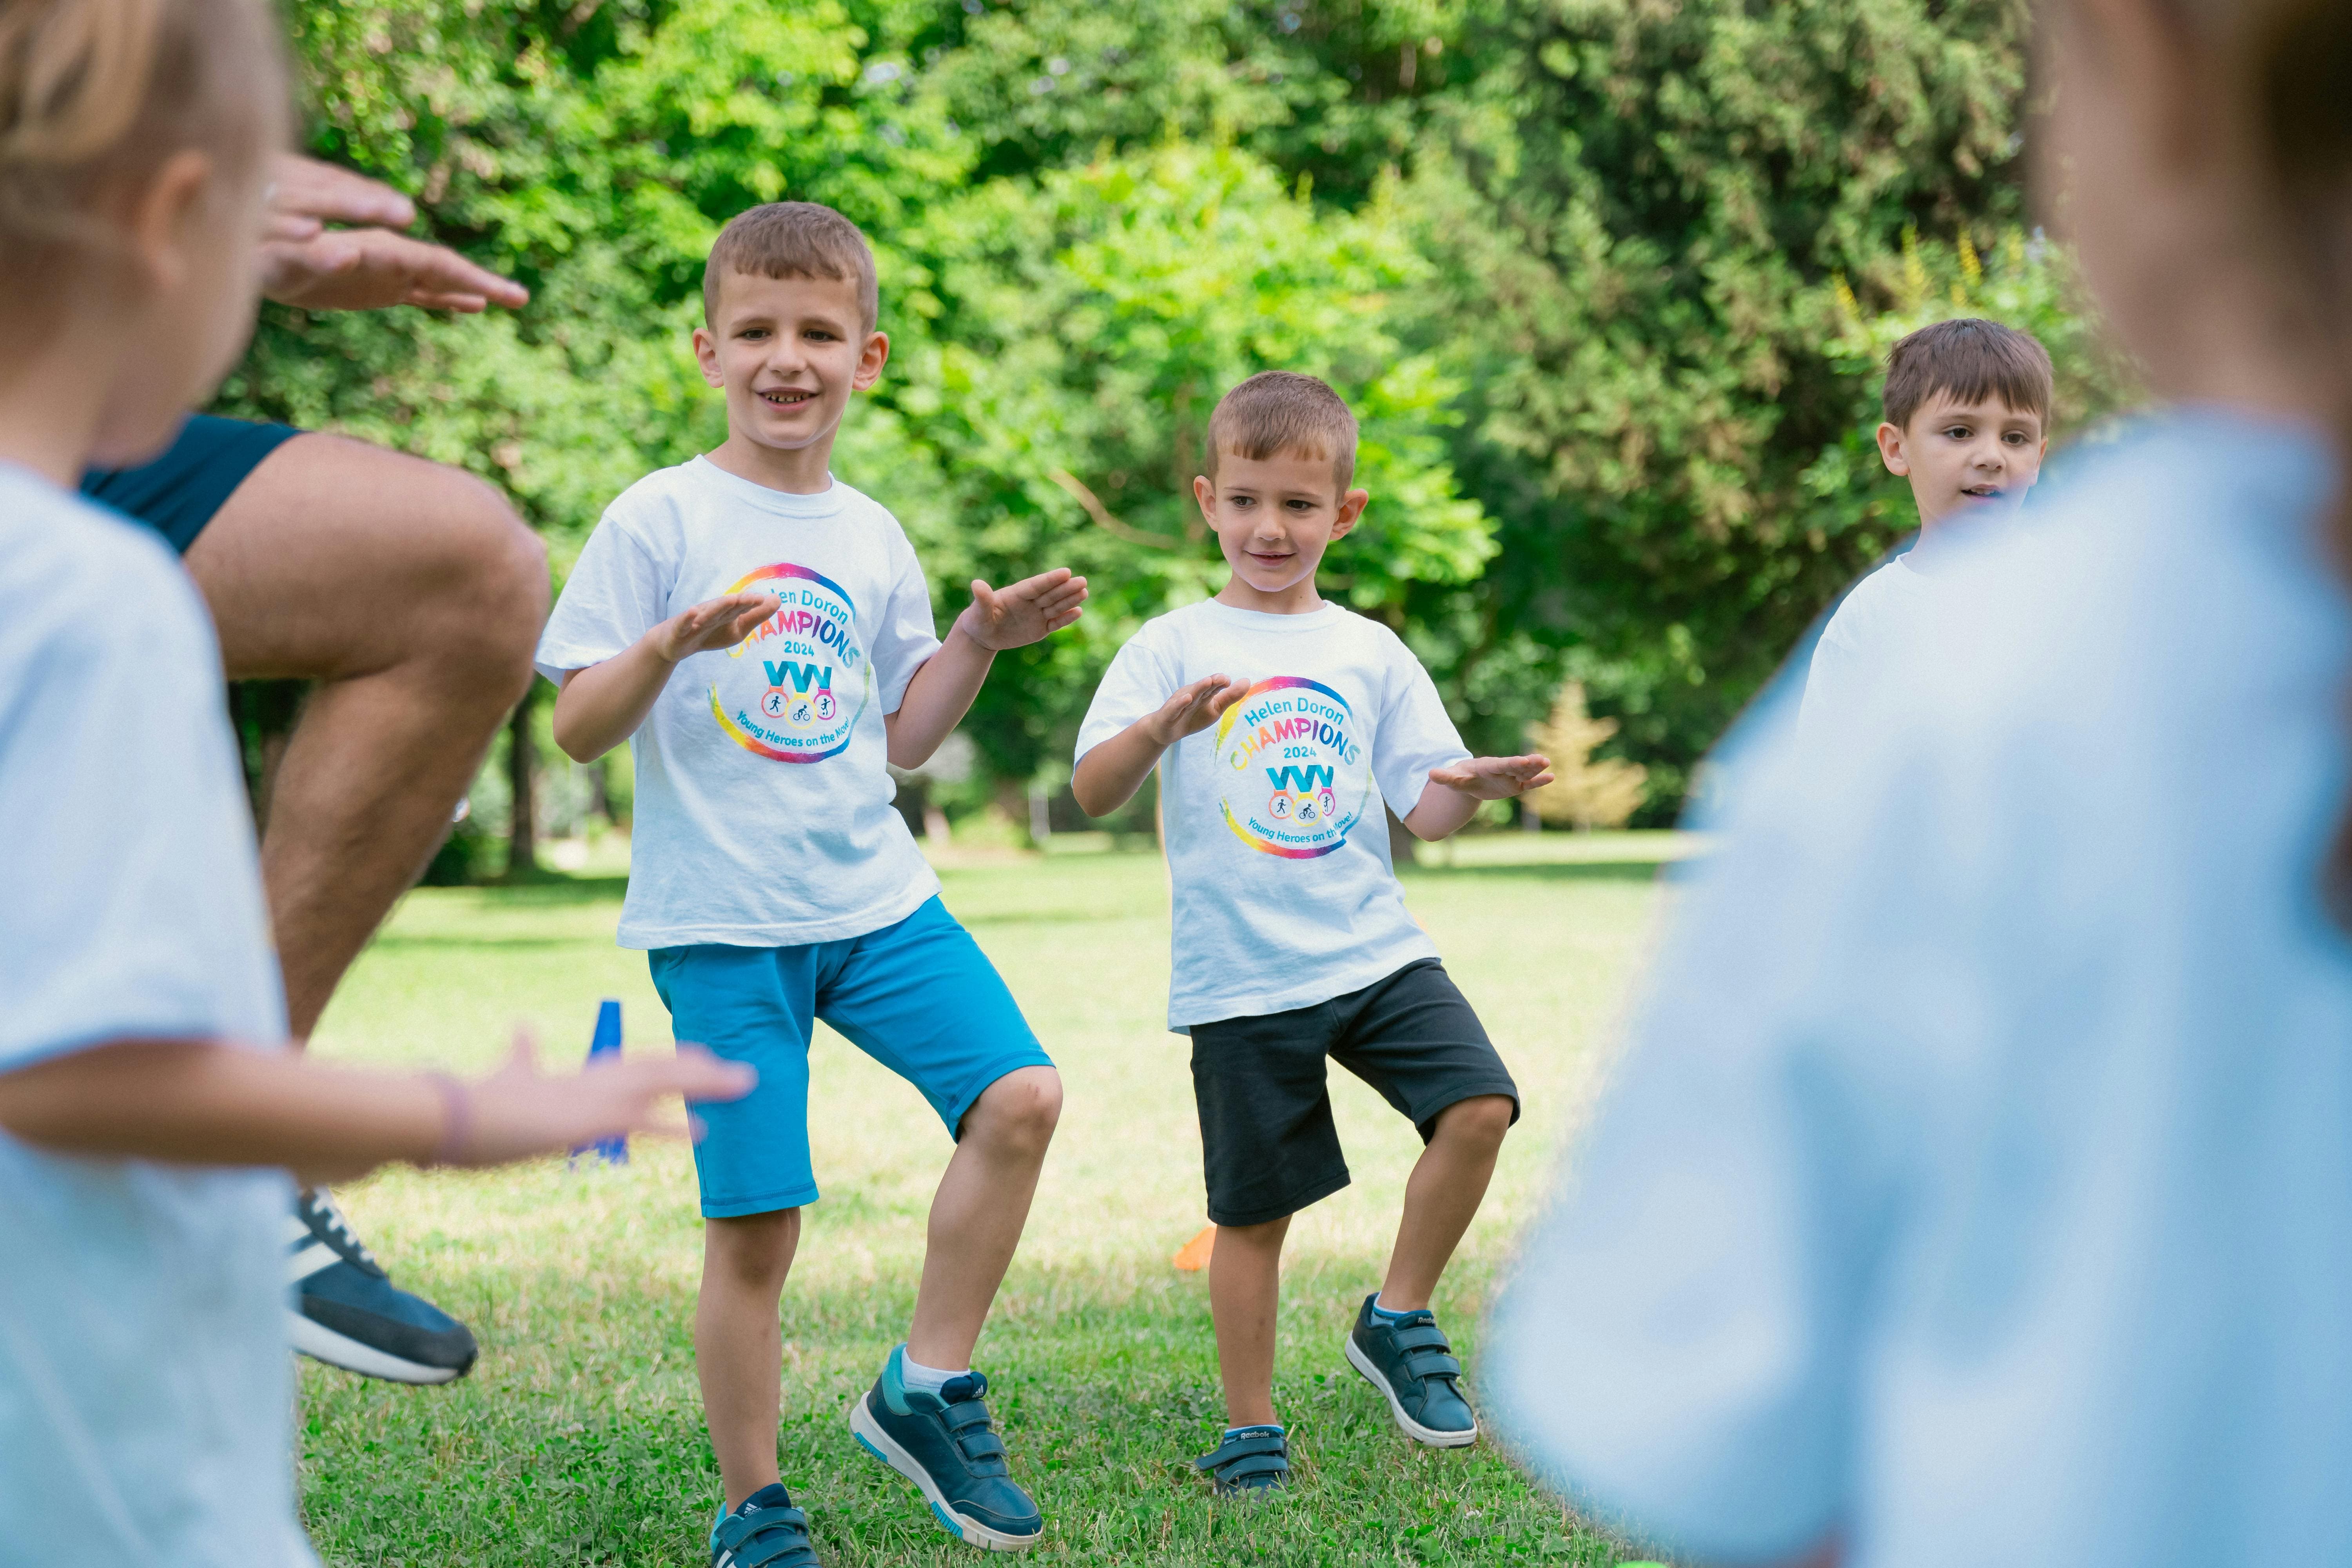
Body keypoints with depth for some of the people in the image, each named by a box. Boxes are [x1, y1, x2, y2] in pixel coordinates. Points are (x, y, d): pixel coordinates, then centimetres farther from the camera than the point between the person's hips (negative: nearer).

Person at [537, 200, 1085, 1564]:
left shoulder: (874, 538, 11)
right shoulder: (662, 519, -4)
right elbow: (579, 728, -6)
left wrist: (979, 646, 4)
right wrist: (669, 648, -23)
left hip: (876, 896, 5)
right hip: (724, 922, -5)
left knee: (1020, 1096, -12)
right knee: (756, 1226, -3)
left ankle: (929, 1389, 5)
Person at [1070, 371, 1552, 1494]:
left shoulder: (1371, 654, 9)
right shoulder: (1173, 649, 0)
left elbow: (1426, 809, 7)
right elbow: (1093, 792, -11)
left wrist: (1473, 788, -16)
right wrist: (1163, 727, -30)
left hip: (1374, 951, 3)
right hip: (1242, 979, -2)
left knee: (1478, 1104, -17)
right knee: (1254, 1211, 3)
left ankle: (1398, 1321, 4)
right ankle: (1251, 1432, 20)